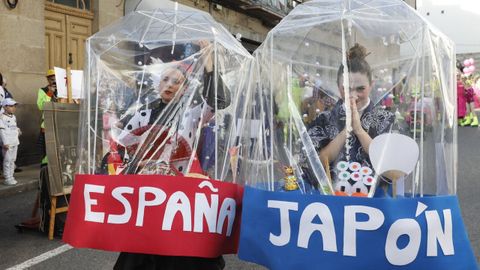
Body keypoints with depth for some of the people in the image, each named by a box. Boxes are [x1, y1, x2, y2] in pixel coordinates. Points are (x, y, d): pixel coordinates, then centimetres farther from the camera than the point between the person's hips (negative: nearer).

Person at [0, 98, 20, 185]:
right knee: (7, 160, -5)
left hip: (15, 142, 8)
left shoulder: (13, 117, 13)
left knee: (13, 160, 12)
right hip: (7, 143, -8)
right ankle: (7, 178, -1)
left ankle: (11, 176, 19)